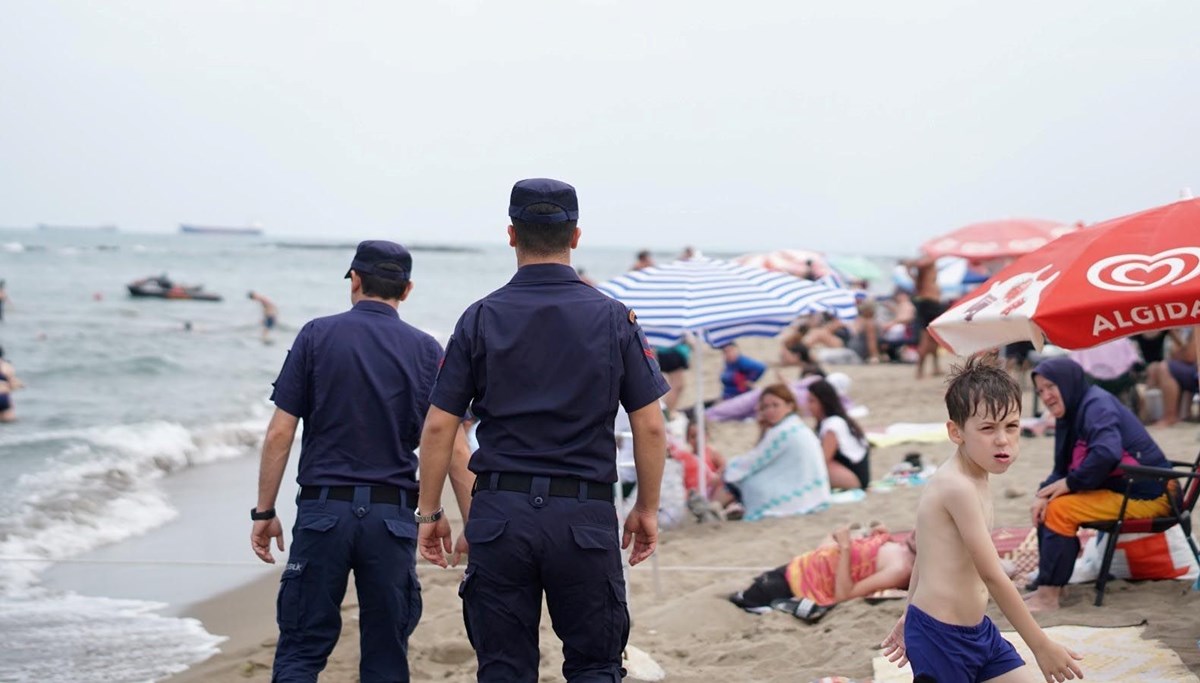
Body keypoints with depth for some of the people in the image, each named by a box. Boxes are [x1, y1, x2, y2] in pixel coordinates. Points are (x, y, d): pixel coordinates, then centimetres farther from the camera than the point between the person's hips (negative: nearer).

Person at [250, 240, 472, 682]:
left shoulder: (317, 336, 0)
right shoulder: (425, 351, 4)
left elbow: (280, 434, -2)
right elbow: (452, 447, 0)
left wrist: (264, 512, 5)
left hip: (324, 509, -1)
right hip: (393, 515, 1)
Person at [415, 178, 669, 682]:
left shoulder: (481, 318, 0)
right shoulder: (613, 318, 0)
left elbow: (439, 426, -1)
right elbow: (649, 427, -1)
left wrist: (430, 512, 8)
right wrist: (647, 509, 10)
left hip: (500, 511, 1)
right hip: (586, 514, 0)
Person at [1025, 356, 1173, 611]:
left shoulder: (1097, 405, -17)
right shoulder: (1070, 415, 12)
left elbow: (1107, 453, -33)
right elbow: (1062, 470, 10)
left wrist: (1070, 482, -21)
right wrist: (1044, 494, -10)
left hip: (1146, 495, -10)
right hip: (1119, 489, 10)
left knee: (1060, 510, -20)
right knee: (1048, 504, 11)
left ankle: (1048, 594, -17)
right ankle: (1050, 584, 9)